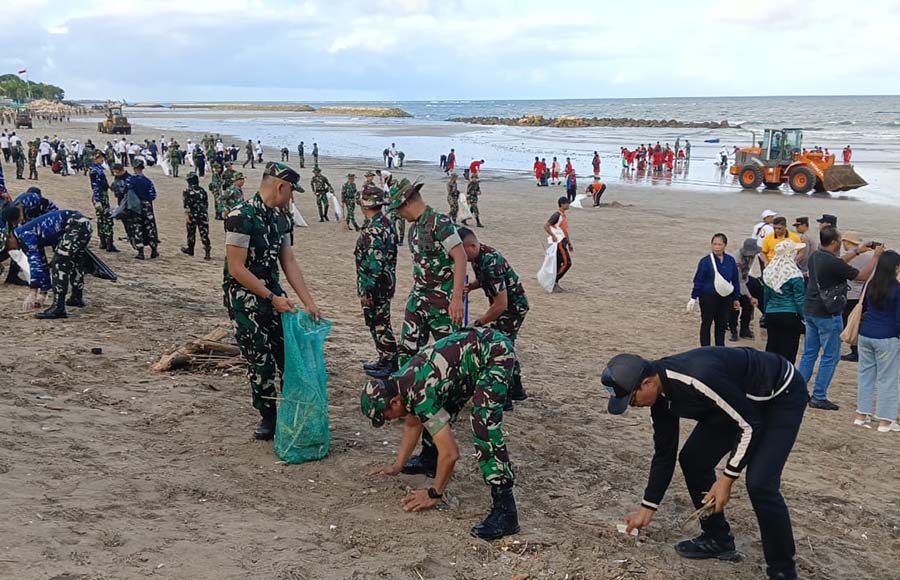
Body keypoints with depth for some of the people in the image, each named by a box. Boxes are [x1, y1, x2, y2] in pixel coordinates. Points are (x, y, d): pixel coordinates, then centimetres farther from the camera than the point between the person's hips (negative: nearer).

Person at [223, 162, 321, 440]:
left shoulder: (281, 218, 5)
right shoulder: (241, 216, -20)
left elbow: (288, 262, 7)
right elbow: (237, 269, -21)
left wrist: (308, 301, 0)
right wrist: (272, 298, -18)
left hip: (273, 292, 7)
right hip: (244, 297, -7)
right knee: (260, 361, -2)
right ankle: (268, 417, 14)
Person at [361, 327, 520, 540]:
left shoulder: (421, 395, -25)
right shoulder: (398, 384, 2)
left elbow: (450, 453, -23)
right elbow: (413, 424, 22)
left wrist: (434, 494, -10)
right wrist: (397, 466, 23)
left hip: (495, 352, -10)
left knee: (484, 428, -23)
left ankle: (505, 510, -25)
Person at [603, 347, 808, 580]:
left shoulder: (698, 378, -37)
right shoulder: (661, 394, -9)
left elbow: (750, 425, -27)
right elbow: (664, 452, 3)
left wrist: (727, 479, -21)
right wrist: (647, 508, 7)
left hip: (782, 395, -8)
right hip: (742, 399, 9)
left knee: (759, 483, -19)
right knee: (692, 460, 4)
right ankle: (717, 539, 21)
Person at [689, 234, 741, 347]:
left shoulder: (730, 261, 0)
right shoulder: (705, 261, -10)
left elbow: (735, 280, 9)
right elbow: (698, 281, -6)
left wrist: (736, 298, 11)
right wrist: (694, 298, -5)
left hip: (725, 298, 4)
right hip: (708, 298, -3)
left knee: (722, 325, 12)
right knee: (706, 324, 6)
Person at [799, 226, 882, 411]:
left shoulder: (815, 257, 4)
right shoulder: (832, 263, -22)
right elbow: (862, 276, -13)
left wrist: (857, 252, 26)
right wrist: (876, 256, -1)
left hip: (810, 311, 8)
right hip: (827, 315, -8)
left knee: (809, 353, 15)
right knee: (830, 356, 2)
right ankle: (819, 397, 4)